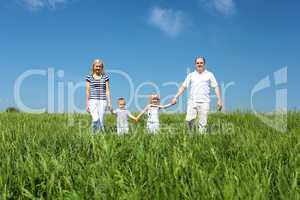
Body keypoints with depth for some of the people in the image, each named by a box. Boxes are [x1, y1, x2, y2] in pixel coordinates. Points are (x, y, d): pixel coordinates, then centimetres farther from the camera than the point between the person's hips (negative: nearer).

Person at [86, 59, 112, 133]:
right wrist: (87, 104, 2)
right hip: (93, 101, -1)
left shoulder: (105, 76, 6)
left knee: (101, 120, -1)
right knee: (95, 119, -18)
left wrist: (109, 102, -1)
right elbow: (88, 91, 5)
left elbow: (107, 90, 5)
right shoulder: (89, 77, 4)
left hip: (102, 101, 1)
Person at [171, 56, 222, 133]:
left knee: (203, 123, -5)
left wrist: (219, 100, -2)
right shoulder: (191, 75, 13)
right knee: (189, 119, -13)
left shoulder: (209, 75, 10)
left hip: (204, 102, -1)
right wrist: (175, 97, 2)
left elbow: (216, 87, 8)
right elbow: (183, 87, 11)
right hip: (192, 101, 1)